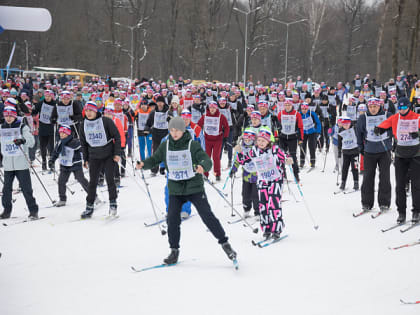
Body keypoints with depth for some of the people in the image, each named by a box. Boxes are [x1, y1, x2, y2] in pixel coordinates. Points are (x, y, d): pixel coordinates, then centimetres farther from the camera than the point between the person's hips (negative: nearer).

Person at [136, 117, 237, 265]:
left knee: (207, 216, -5)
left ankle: (224, 243, 6)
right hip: (175, 189, 3)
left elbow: (207, 160, -17)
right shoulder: (165, 146, 3)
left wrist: (203, 166, -41)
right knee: (172, 219, -3)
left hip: (194, 188, -3)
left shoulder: (192, 145, -9)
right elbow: (154, 160, 7)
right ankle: (174, 251, 10)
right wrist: (143, 164, -16)